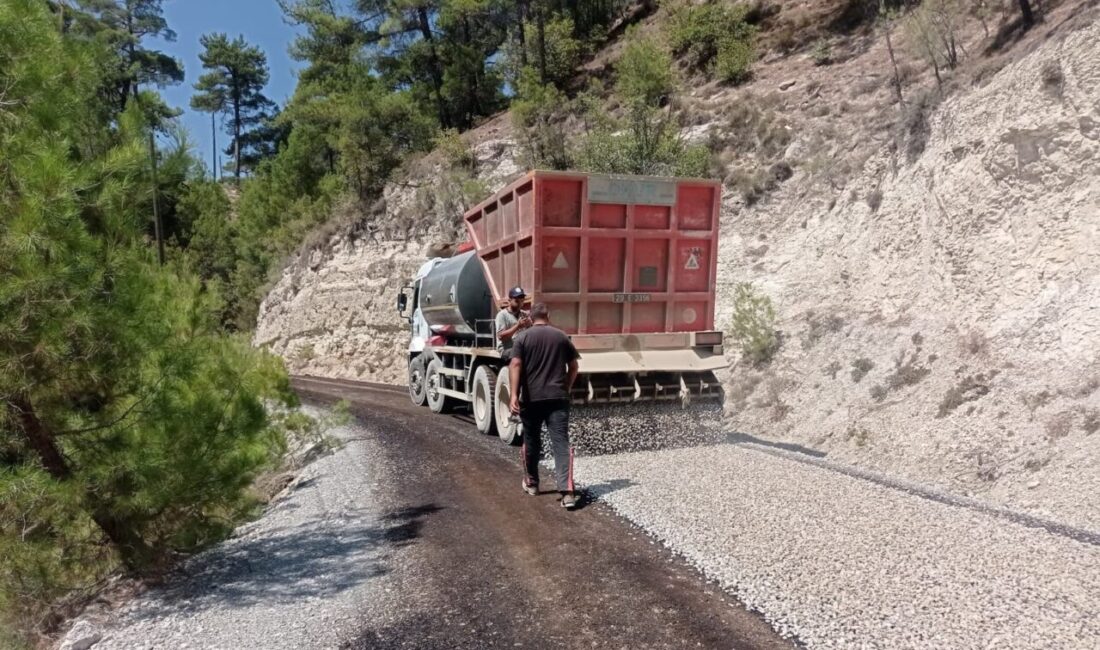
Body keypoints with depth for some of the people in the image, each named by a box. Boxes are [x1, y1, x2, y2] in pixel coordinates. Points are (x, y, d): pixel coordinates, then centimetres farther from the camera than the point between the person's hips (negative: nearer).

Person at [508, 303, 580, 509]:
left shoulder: (523, 337, 1)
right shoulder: (561, 336, 8)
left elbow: (516, 365, -11)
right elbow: (573, 366, 11)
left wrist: (514, 394, -15)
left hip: (531, 397, -1)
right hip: (557, 397, 1)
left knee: (531, 441, 17)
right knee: (561, 442, -5)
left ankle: (531, 482, 33)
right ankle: (567, 491, -16)